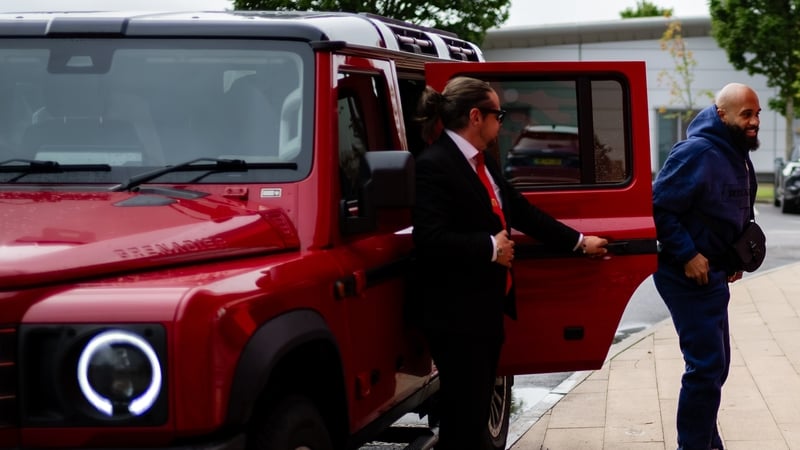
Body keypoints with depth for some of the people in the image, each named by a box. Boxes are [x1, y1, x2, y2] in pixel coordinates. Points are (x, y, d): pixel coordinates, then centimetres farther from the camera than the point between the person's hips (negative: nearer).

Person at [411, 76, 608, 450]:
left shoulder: (482, 163, 13)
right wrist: (490, 247, -17)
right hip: (456, 315, -10)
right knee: (464, 418, -5)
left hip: (487, 309, 10)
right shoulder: (434, 165, -17)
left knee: (476, 413, 15)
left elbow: (523, 212, 19)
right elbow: (430, 240, -26)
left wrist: (579, 241, 20)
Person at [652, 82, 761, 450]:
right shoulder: (697, 153, -20)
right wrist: (687, 255, -24)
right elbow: (658, 207, -22)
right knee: (706, 367, -10)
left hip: (712, 275, 10)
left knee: (714, 365, 17)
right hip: (688, 276, -10)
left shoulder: (738, 155, 10)